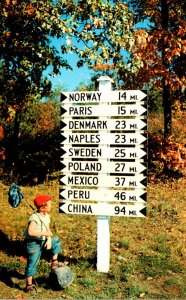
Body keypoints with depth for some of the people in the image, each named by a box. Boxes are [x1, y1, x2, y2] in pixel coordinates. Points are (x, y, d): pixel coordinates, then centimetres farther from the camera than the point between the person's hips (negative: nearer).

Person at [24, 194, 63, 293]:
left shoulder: (46, 216, 1)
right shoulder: (34, 218, -26)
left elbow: (48, 230, 6)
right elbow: (30, 231, -38)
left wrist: (49, 240, -11)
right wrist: (44, 233, -31)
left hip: (42, 241, 8)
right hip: (33, 243, -8)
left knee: (57, 241, 16)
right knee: (32, 264, -3)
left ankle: (54, 263, 22)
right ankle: (29, 286, 8)